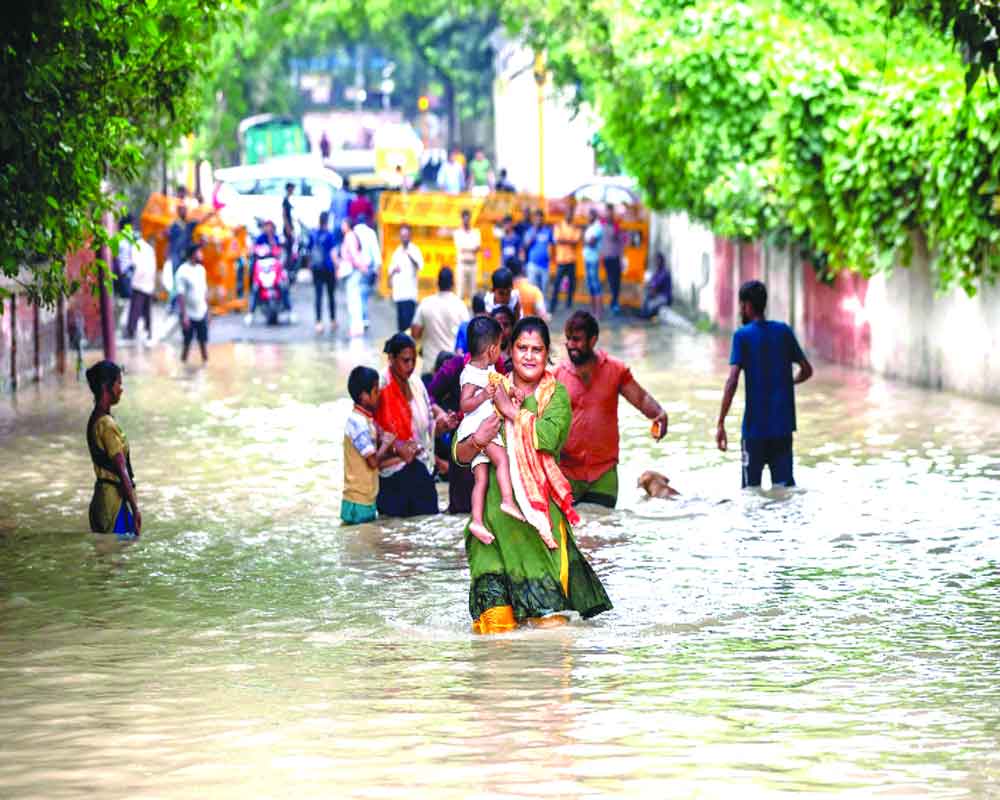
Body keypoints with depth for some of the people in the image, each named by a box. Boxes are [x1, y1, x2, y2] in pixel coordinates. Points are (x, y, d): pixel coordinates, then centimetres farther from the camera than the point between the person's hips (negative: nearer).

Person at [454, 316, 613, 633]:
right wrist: (476, 441, -12)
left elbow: (549, 437, -11)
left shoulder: (556, 393, 10)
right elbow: (460, 454, 10)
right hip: (498, 497, 1)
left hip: (540, 497, -1)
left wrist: (510, 410, -5)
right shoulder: (494, 390, 13)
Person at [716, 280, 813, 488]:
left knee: (751, 487, 6)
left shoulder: (742, 336, -7)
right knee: (784, 484, 4)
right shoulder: (784, 331, 6)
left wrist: (720, 424, -14)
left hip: (755, 426, -4)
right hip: (783, 424, 4)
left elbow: (732, 381, -16)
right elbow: (806, 370, 11)